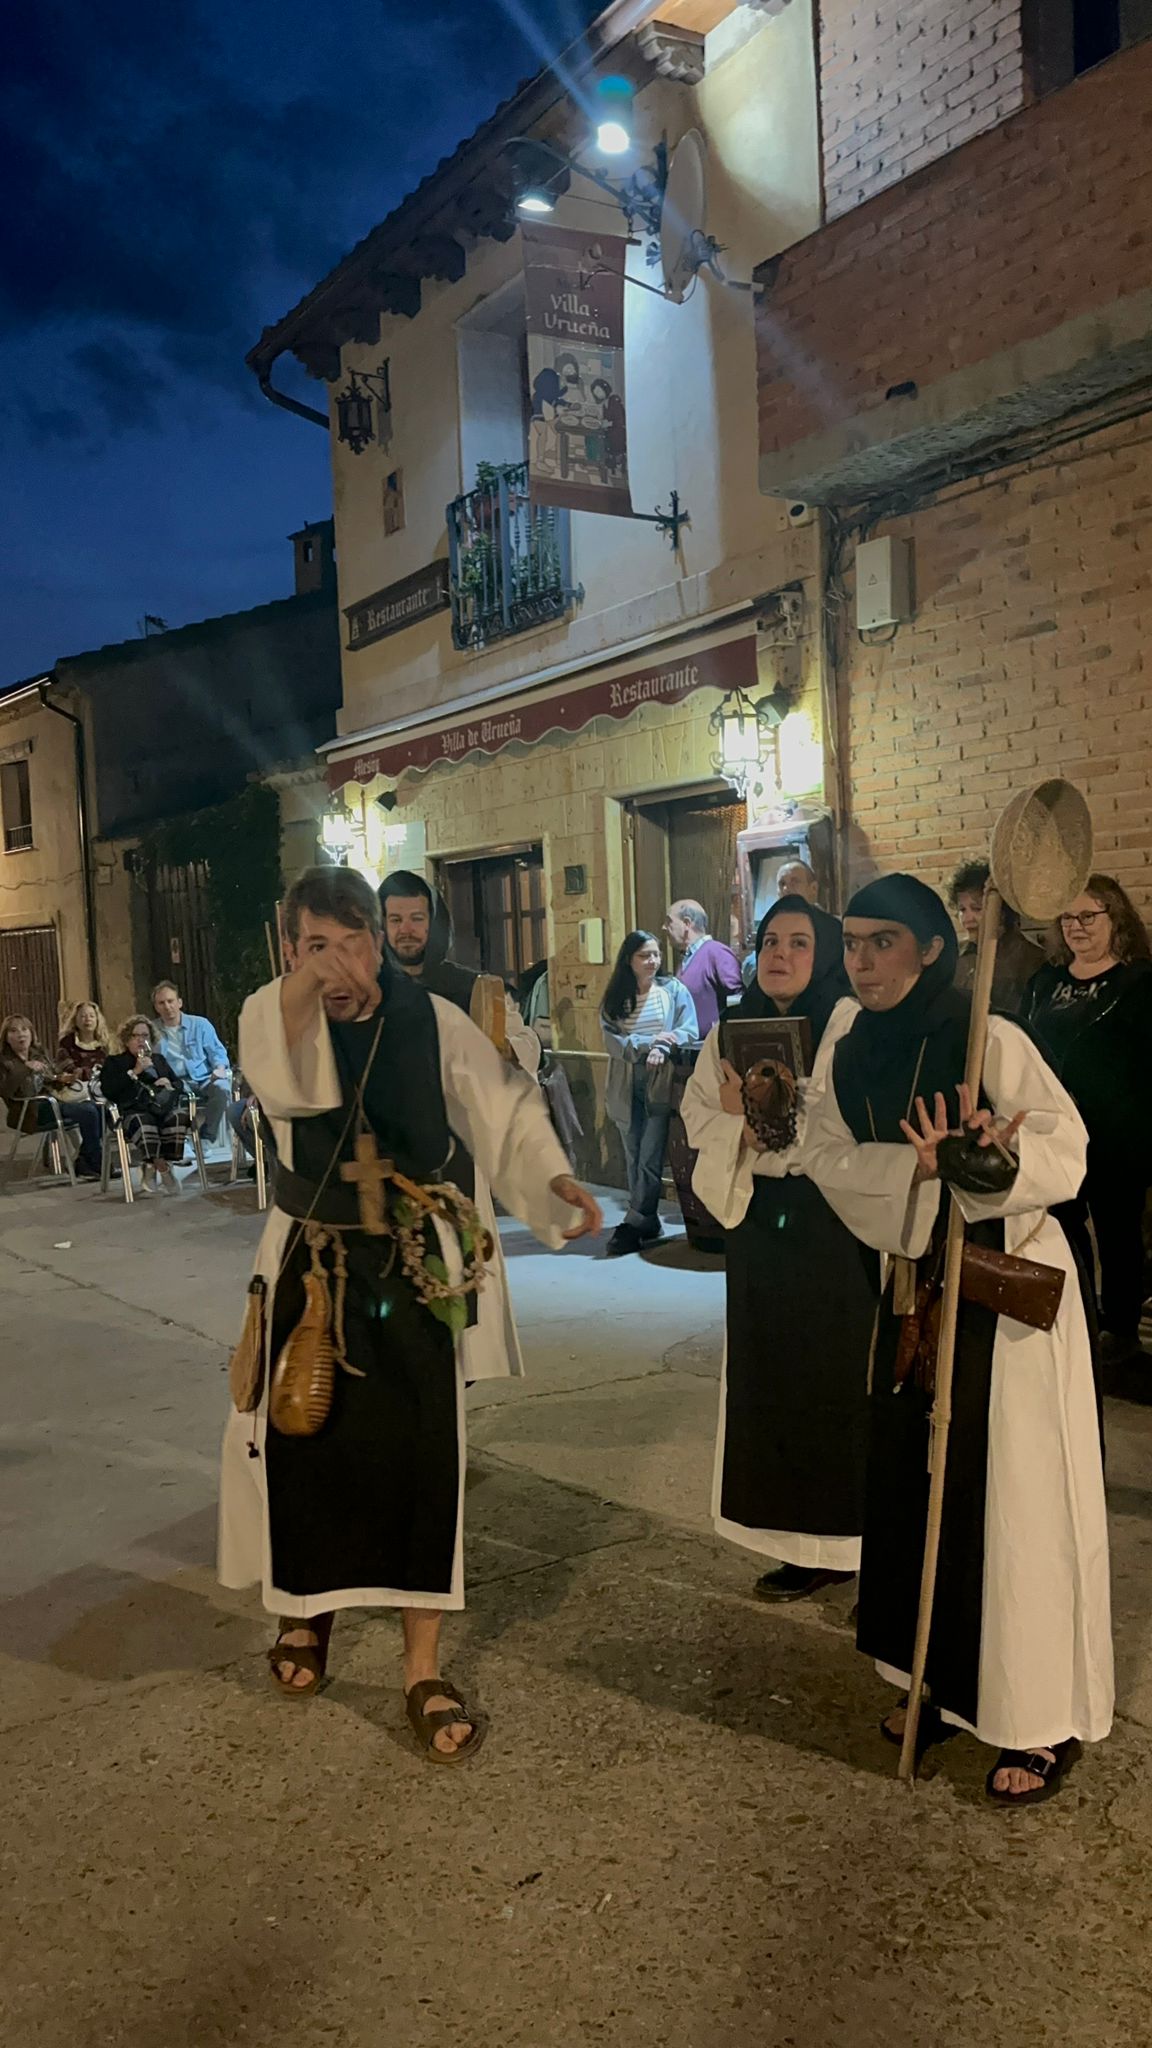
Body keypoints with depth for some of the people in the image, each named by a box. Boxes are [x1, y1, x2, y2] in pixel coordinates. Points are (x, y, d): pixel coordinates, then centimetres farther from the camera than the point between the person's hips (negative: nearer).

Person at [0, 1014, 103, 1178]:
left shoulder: (39, 1054, 15)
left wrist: (61, 1080, 3)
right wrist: (26, 1069, -28)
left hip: (50, 1102, 7)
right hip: (30, 1112, -7)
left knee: (97, 1108, -11)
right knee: (88, 1112, -22)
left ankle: (84, 1166, -5)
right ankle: (97, 1167, -11)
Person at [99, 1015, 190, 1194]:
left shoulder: (159, 1059, 35)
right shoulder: (114, 1061, 23)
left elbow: (179, 1084, 29)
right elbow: (107, 1090, 4)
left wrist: (169, 1084, 5)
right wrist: (134, 1071, 0)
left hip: (162, 1105, 3)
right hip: (134, 1108, -3)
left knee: (178, 1116, -35)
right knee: (143, 1123, -41)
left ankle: (151, 1168, -24)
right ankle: (163, 1169, -28)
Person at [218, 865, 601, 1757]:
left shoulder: (434, 1022, -6)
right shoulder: (275, 1019, -7)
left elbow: (505, 1111, -4)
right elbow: (283, 1081, -31)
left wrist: (555, 1180, -21)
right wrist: (305, 978, -45)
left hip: (417, 1272, 0)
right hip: (312, 1270, 1)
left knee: (424, 1459, 0)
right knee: (305, 1446, 10)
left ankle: (424, 1667, 14)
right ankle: (308, 1605, 40)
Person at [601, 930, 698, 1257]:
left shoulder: (673, 990, 4)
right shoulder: (614, 998, 7)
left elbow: (689, 1031, -2)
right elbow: (611, 1040, -4)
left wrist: (662, 1049, -19)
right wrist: (648, 1042, -17)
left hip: (661, 1083, -3)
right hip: (626, 1087, 3)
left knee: (649, 1158, -9)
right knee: (634, 1159, 7)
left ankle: (635, 1225, -6)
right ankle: (647, 1223, 17)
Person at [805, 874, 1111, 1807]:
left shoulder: (991, 1041, -16)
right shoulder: (852, 1055, 2)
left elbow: (1066, 1146, -16)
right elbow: (829, 1158, -7)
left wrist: (1003, 1156, -36)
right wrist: (917, 1165, -23)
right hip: (916, 1286, 6)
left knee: (1014, 1496, 1)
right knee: (914, 1481, 12)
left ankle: (1043, 1719, 17)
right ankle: (945, 1682, 31)